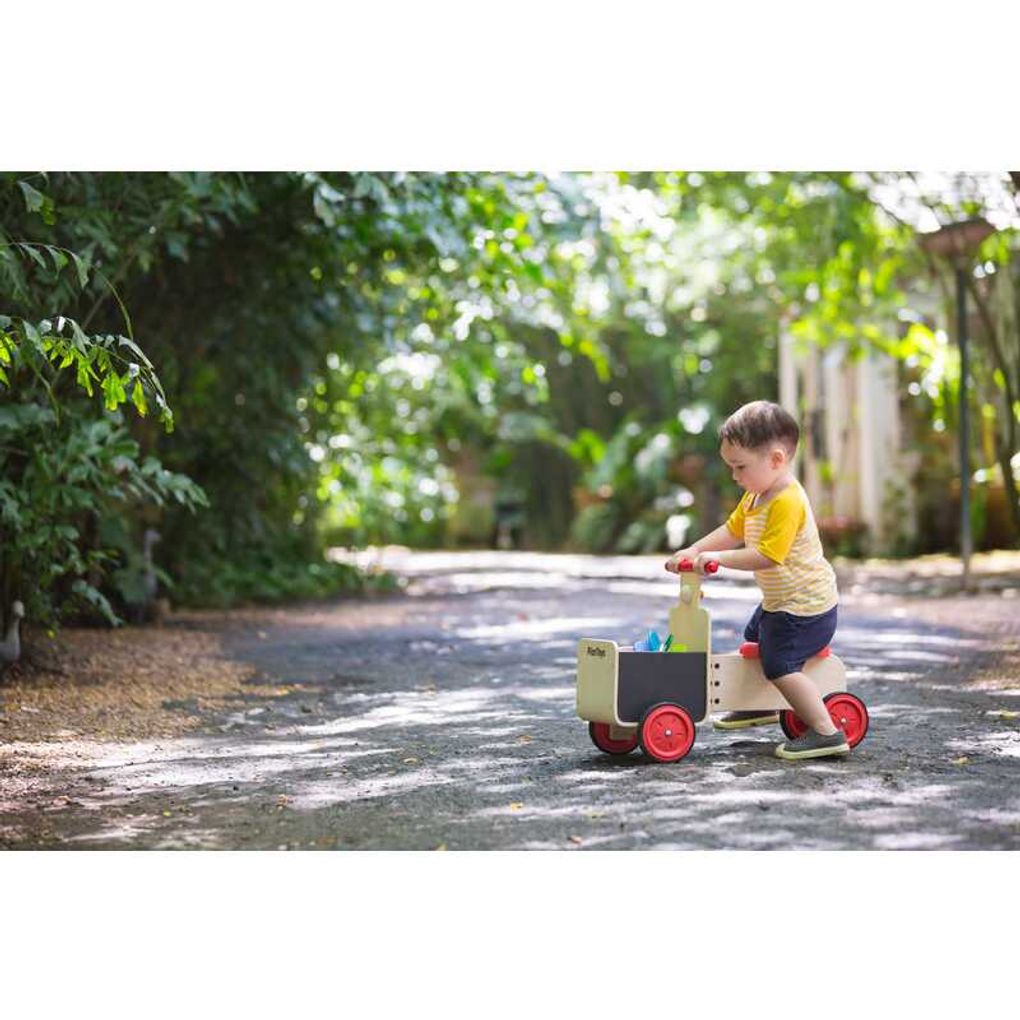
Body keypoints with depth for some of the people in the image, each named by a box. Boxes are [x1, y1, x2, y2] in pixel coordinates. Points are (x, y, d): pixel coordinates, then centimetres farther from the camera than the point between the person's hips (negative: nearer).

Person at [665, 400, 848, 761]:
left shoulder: (787, 502, -29)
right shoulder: (755, 495, 5)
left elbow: (766, 555, -34)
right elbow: (733, 530, 10)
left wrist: (717, 558, -32)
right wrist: (693, 550, -2)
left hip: (806, 605, -11)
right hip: (779, 601, 11)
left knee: (781, 664, -18)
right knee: (755, 640, 29)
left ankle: (826, 733, -14)